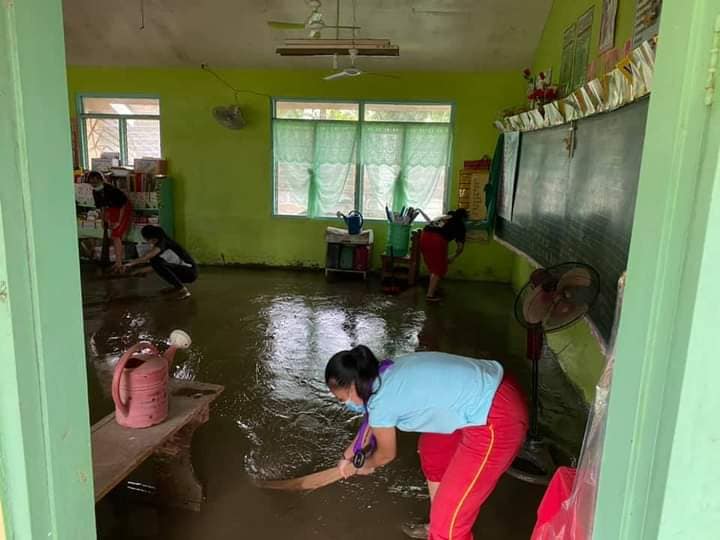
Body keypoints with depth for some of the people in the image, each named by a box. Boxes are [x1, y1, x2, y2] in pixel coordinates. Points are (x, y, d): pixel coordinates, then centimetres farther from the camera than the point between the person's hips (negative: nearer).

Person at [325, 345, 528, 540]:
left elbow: (386, 454, 8)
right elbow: (371, 421, 30)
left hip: (496, 422, -10)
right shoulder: (389, 373, 11)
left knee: (449, 520, 0)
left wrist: (365, 466, 29)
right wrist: (347, 455, 42)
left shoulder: (381, 403, -13)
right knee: (432, 450, 30)